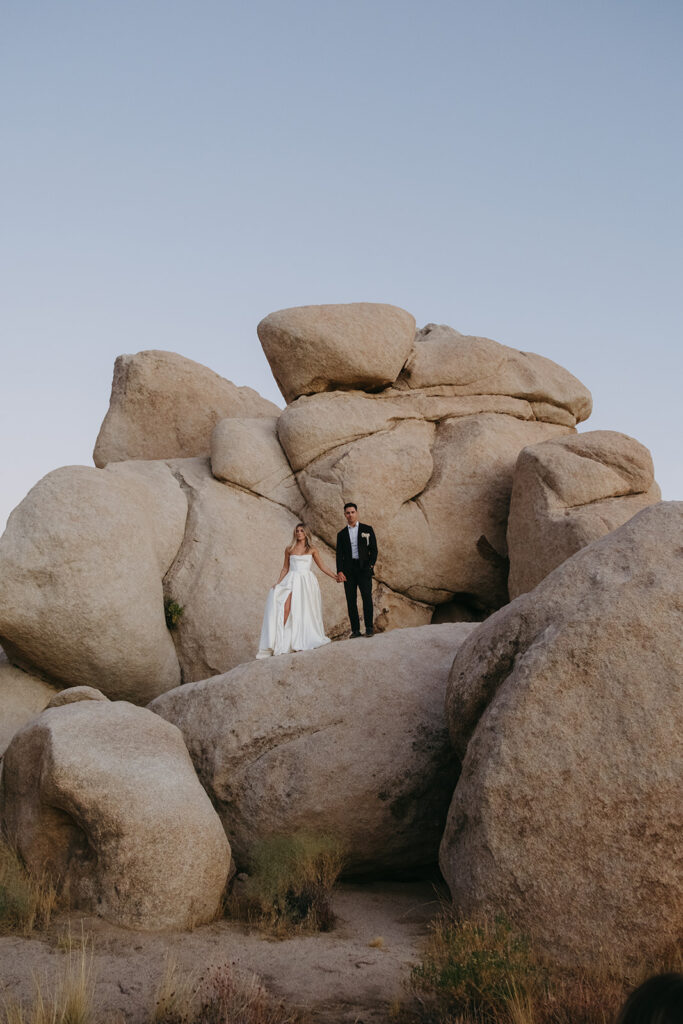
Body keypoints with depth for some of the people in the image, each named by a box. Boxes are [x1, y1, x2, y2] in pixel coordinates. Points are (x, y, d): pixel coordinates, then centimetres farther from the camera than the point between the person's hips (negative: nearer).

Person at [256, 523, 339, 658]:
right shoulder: (289, 549, 12)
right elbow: (285, 568, 15)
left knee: (305, 610, -3)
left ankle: (306, 641, 5)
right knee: (285, 608, -18)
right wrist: (278, 583, 6)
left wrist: (334, 576, 8)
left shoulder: (312, 550, 10)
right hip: (292, 580, 0)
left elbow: (322, 566, 15)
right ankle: (281, 641, -22)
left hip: (306, 582, 0)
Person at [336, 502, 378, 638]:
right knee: (351, 600, -2)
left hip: (364, 567, -2)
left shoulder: (367, 529, 10)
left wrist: (371, 565, -6)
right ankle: (355, 630, 0)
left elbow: (374, 549, 7)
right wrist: (340, 571, -4)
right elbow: (339, 554, 9)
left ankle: (369, 627, -7)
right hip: (348, 570, 2)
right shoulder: (341, 534, 15)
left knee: (367, 596, -13)